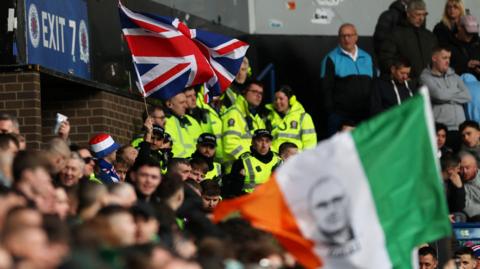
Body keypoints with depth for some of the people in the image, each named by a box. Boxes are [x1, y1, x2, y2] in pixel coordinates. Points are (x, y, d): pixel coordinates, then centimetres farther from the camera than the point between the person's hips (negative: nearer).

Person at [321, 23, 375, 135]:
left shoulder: (367, 58, 15)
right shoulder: (331, 59, 2)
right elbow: (326, 88, -2)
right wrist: (331, 111, -9)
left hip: (364, 114, 4)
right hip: (340, 114, -4)